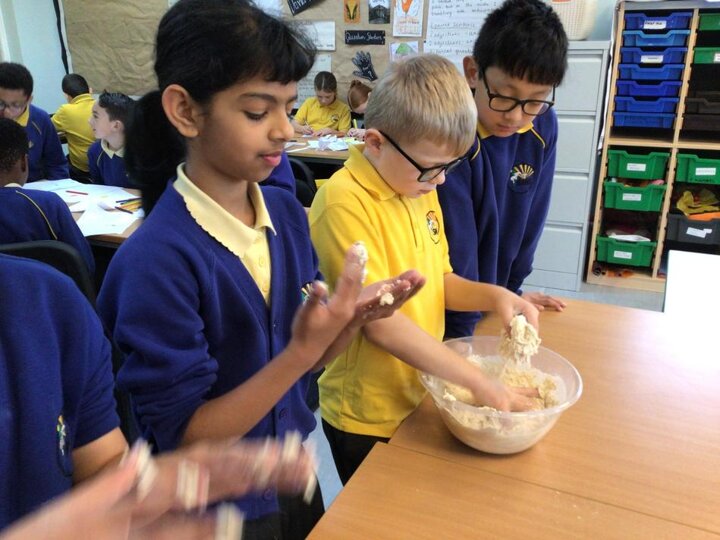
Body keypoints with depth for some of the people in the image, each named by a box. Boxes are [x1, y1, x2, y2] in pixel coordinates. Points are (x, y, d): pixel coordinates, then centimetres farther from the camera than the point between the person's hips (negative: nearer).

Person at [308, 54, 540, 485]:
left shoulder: (422, 187, 1)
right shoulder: (345, 203, -24)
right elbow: (379, 323, -27)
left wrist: (494, 296, -10)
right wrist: (478, 382, -25)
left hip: (422, 396, 7)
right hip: (368, 418, -7)